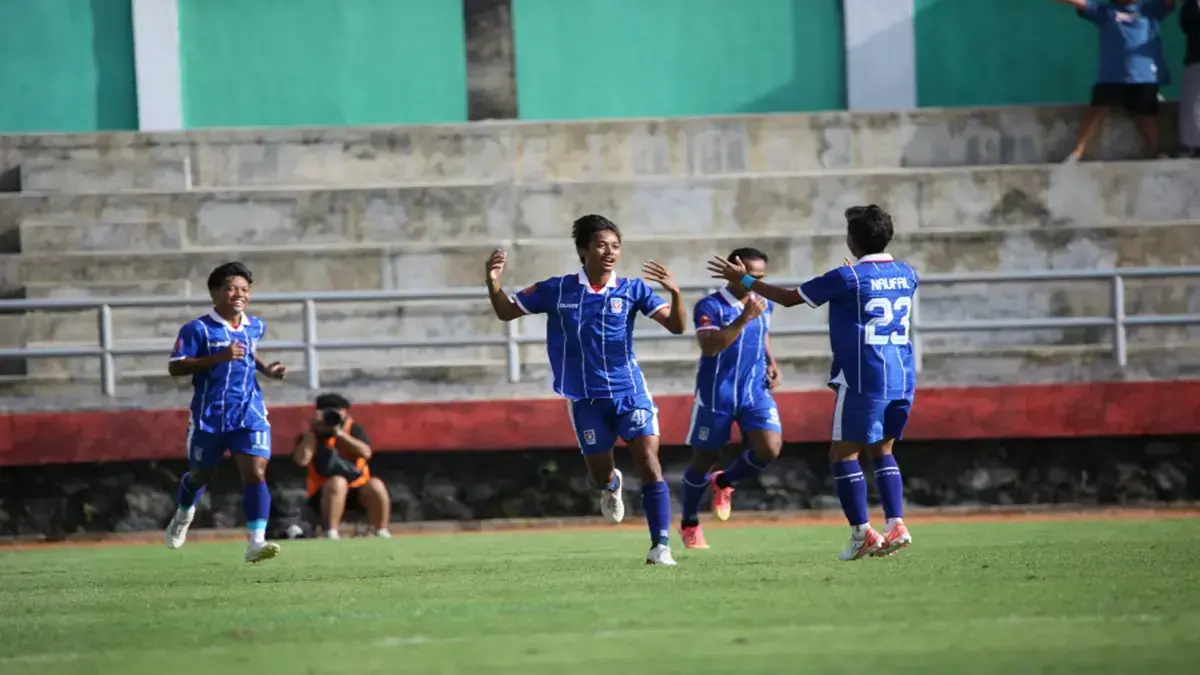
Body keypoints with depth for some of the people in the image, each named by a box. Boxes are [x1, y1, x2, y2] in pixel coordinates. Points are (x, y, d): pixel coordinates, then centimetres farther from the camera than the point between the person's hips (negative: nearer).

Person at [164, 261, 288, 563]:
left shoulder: (255, 327, 8)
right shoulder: (198, 329, -10)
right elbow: (175, 367, -16)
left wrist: (265, 368, 11)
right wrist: (218, 358, -24)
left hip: (249, 415, 3)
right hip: (209, 416, -3)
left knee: (256, 474, -15)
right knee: (201, 474, 17)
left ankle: (256, 543, -20)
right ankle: (184, 514, 50)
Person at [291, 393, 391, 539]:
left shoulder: (353, 429, 4)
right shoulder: (312, 435, -2)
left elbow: (366, 453, -15)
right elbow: (302, 460, -21)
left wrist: (339, 433, -19)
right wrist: (311, 431, -18)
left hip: (357, 492, 3)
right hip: (322, 495, -2)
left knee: (375, 486, -25)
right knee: (337, 482, -34)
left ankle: (381, 532, -15)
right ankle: (330, 533, -39)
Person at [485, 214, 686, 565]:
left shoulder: (632, 290, -4)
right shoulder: (557, 291, -3)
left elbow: (676, 325, -11)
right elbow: (506, 312, 7)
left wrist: (675, 293, -31)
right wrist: (493, 283, -13)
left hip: (629, 392, -1)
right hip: (586, 399, 1)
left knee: (647, 459, -17)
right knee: (600, 477, 9)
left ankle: (660, 546, -15)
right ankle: (612, 485, 50)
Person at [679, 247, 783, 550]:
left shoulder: (763, 305, 6)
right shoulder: (710, 306, -14)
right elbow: (709, 346, -28)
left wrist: (771, 363, 10)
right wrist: (744, 318, -32)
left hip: (756, 392, 4)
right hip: (716, 396, -4)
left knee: (770, 449, -16)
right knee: (703, 461, 7)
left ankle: (724, 482, 15)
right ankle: (689, 523, 30)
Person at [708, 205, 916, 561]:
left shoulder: (848, 278, -9)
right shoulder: (906, 275, 8)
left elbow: (789, 297, -2)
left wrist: (744, 279, 9)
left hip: (863, 379, -6)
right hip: (902, 377, 6)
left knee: (844, 453, 2)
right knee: (881, 450, 15)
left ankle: (862, 533, -4)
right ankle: (896, 525, 0)